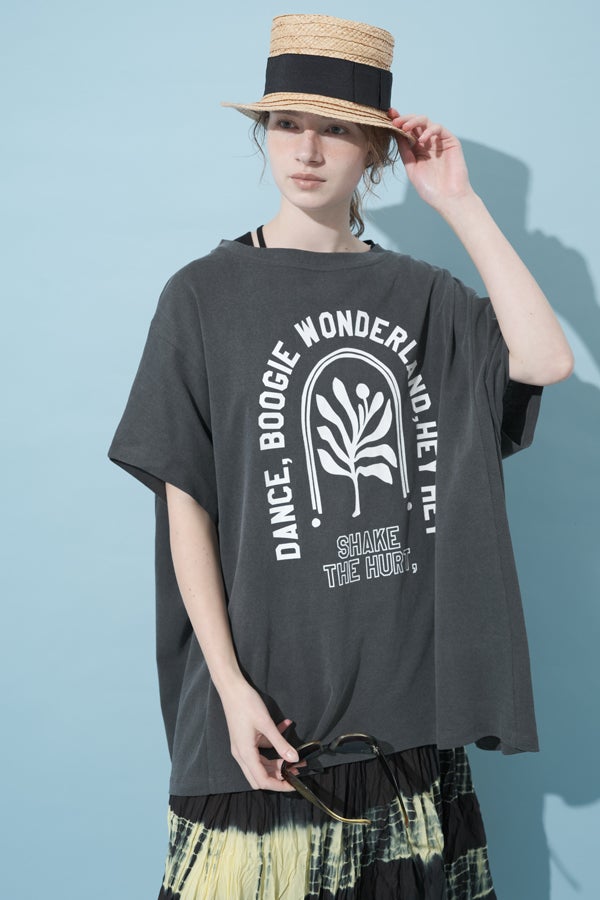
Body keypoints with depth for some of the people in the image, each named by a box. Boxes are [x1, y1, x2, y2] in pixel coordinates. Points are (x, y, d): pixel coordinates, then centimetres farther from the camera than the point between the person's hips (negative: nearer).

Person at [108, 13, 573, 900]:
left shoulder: (418, 294, 7)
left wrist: (459, 202, -7)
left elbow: (547, 359, -10)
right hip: (272, 701, -2)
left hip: (409, 690, 3)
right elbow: (184, 505, -4)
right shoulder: (206, 296, -1)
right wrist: (232, 686, -11)